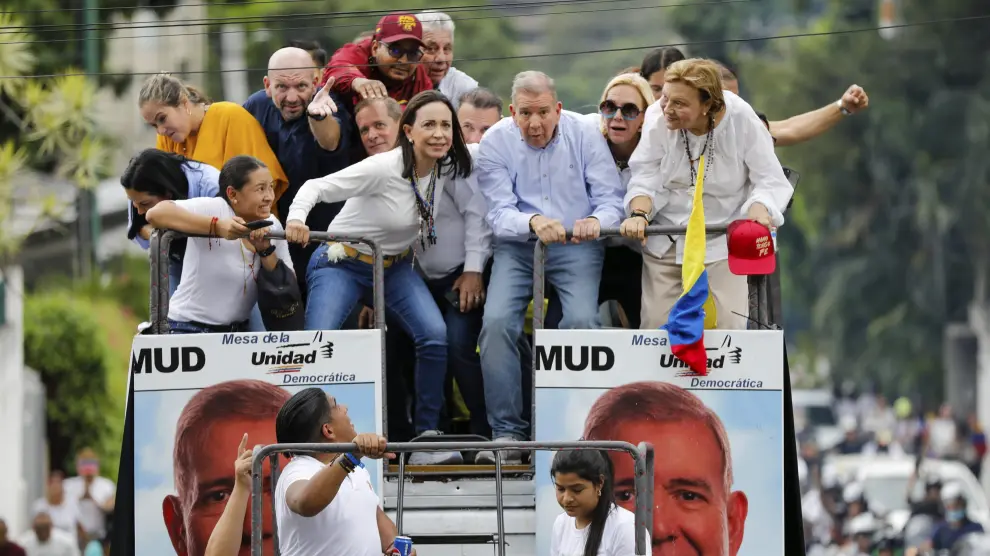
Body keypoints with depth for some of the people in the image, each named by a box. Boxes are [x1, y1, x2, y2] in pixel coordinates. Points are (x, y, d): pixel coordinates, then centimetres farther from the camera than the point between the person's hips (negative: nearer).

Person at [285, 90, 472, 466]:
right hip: (342, 263, -4)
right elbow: (317, 187, -25)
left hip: (395, 265, 5)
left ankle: (427, 438, -10)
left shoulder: (446, 169, -8)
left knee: (435, 336, -20)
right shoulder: (383, 168, -25)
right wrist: (297, 217, -46)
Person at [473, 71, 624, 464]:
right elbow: (499, 213, -12)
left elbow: (611, 198, -5)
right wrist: (533, 222, -34)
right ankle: (507, 432, -15)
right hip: (517, 246, 1)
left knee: (581, 321, -25)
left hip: (577, 246, -1)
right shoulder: (495, 143, -4)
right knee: (497, 322, -21)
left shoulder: (583, 136, -3)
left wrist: (597, 220, -29)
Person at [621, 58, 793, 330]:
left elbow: (770, 180, -11)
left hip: (724, 241, -2)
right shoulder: (657, 117, -13)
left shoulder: (743, 121, -17)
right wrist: (638, 214, -29)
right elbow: (646, 178, -9)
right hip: (666, 242, 2)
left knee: (730, 325, -10)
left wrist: (760, 209, -33)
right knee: (655, 325, -3)